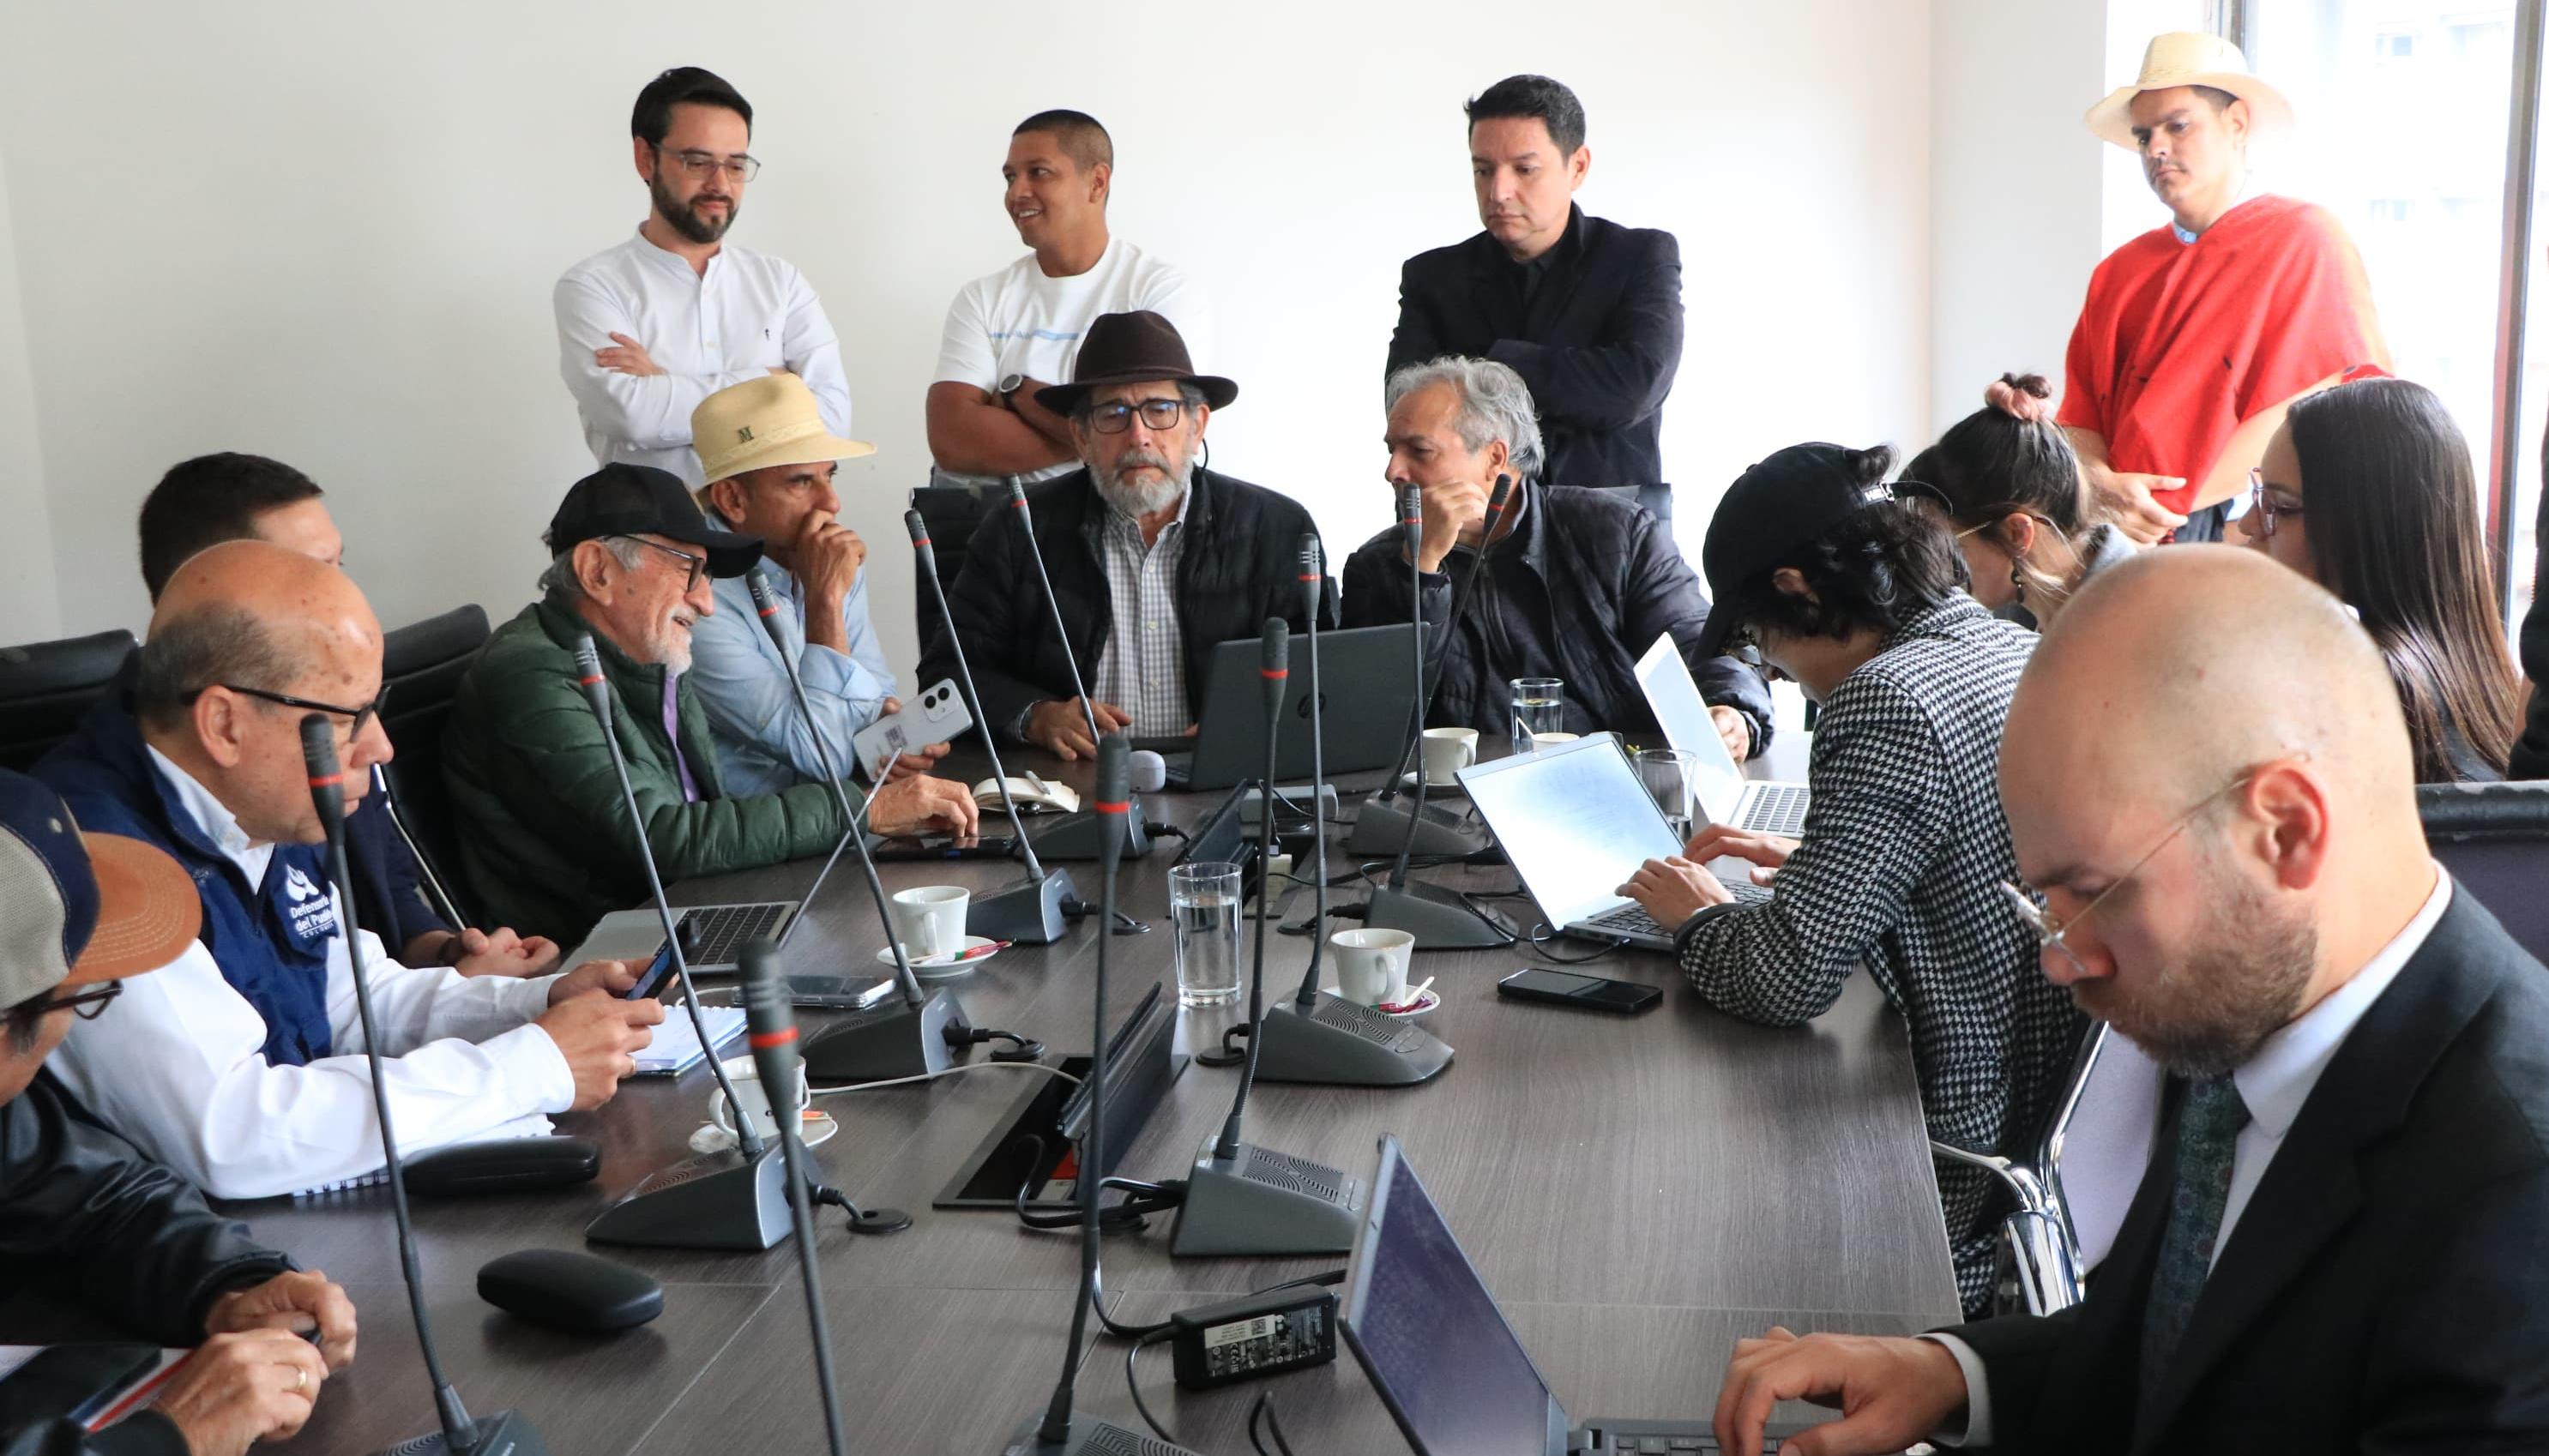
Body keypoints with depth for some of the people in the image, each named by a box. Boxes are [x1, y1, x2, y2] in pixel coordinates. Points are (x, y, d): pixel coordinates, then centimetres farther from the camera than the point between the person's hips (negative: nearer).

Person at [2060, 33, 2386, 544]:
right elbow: (2080, 420, 13)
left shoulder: (2305, 238, 3)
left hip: (2250, 539, -4)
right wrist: (2104, 486, -10)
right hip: (2128, 540, 4)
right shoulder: (2118, 274, 15)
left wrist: (2174, 503, -9)